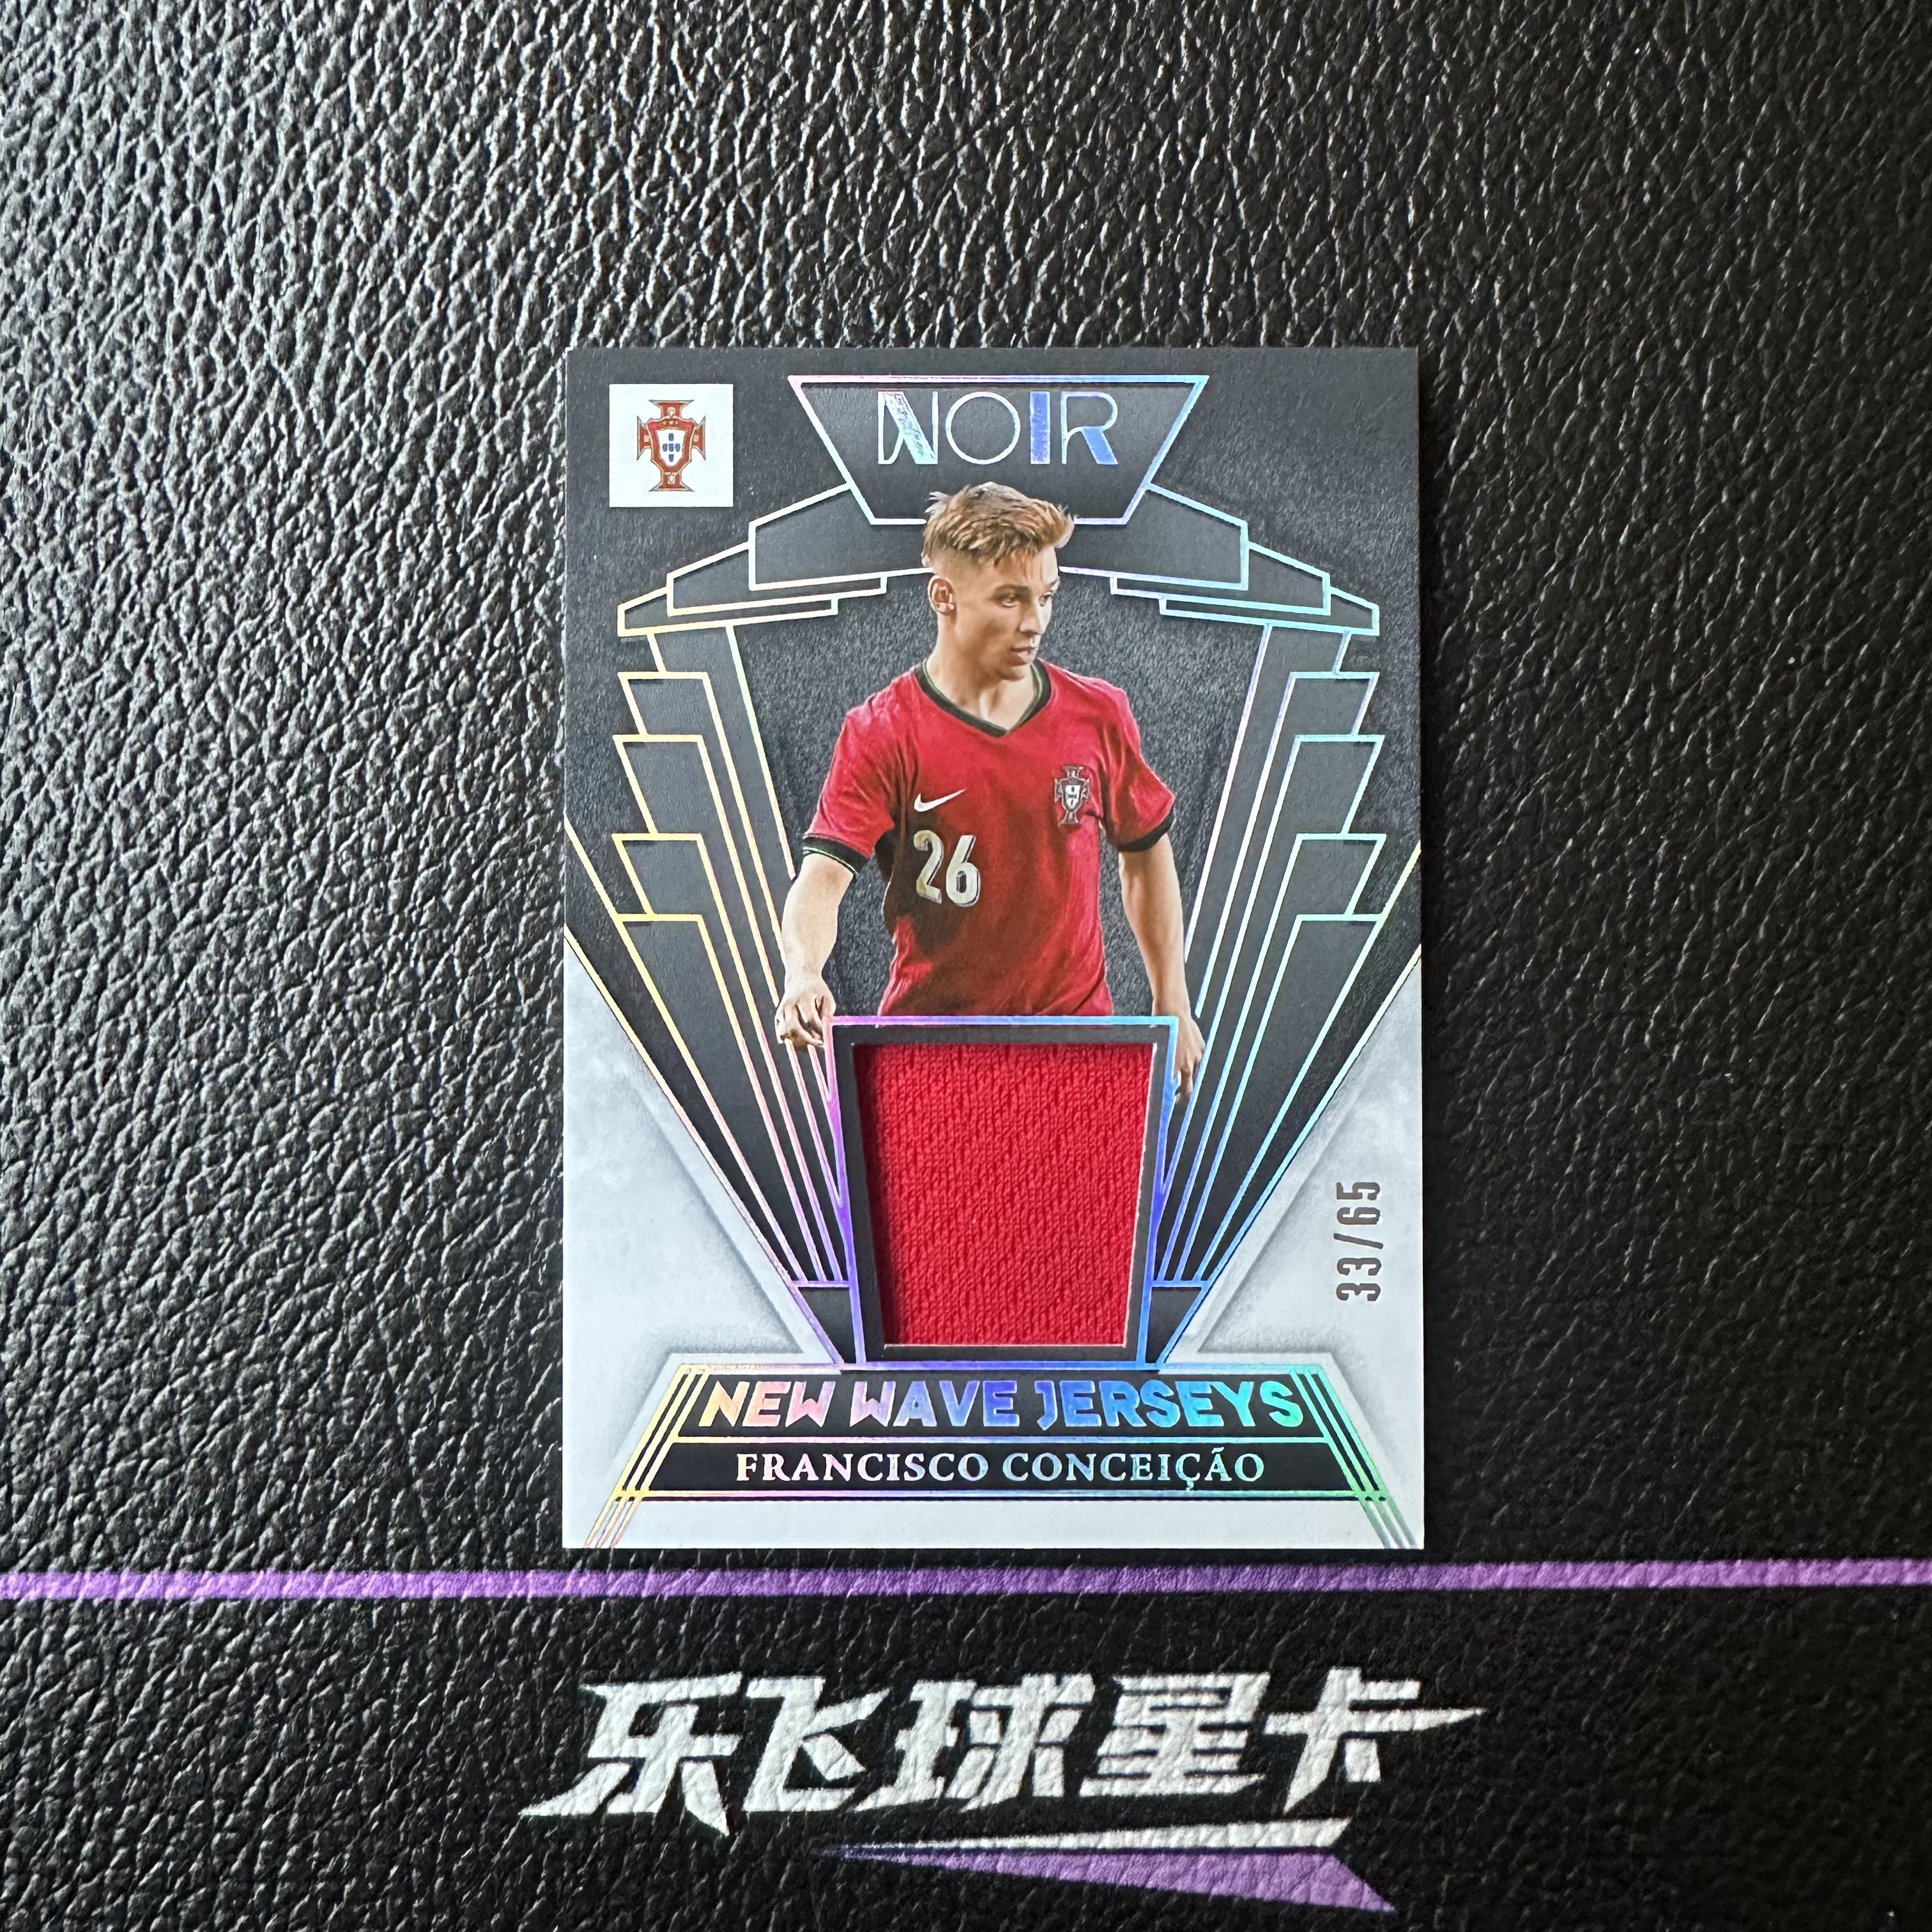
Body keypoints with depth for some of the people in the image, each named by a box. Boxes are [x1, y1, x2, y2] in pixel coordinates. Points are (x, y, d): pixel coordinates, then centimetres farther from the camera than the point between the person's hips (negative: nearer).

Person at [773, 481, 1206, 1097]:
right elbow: (823, 874, -19)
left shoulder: (1098, 715, 0)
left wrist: (1172, 1006, 12)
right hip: (927, 1039, -2)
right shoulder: (883, 734, -9)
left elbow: (1147, 851, 12)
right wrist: (803, 977, -40)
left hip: (1076, 1029, 2)